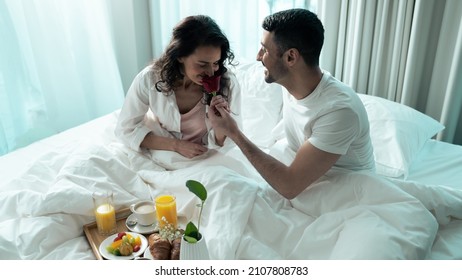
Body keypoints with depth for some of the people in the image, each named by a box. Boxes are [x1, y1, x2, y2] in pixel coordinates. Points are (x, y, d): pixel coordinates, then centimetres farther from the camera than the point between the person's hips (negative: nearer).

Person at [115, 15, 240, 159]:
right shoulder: (149, 79, -21)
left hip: (201, 160, 0)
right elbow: (126, 129, -10)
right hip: (158, 153, 1)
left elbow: (224, 143, -11)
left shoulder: (227, 83, -21)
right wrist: (176, 145, -19)